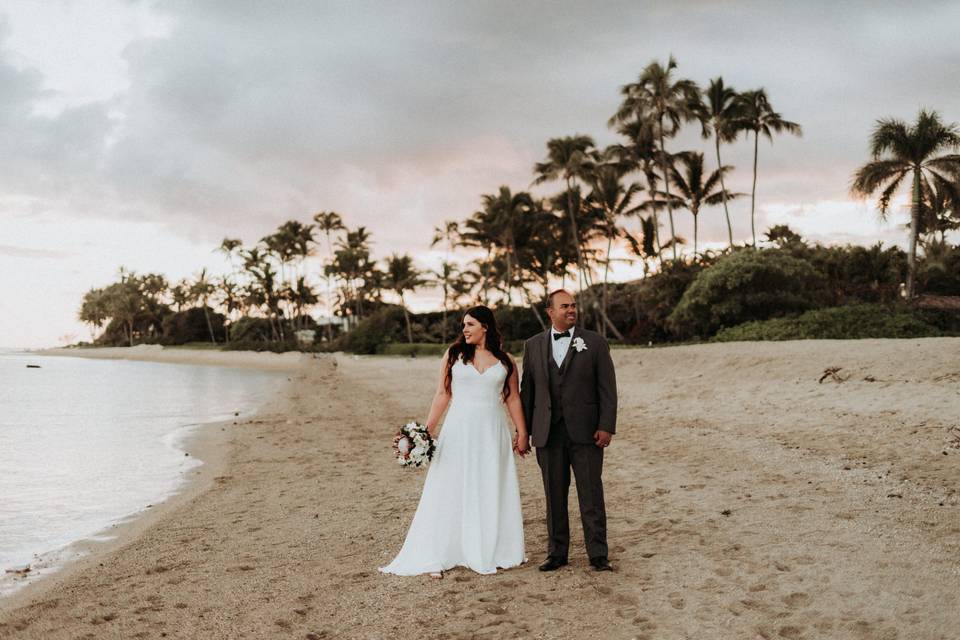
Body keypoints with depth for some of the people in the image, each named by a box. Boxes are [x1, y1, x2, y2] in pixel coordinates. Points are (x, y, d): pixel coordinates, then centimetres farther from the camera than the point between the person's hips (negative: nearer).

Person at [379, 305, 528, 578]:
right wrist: (427, 430, -3)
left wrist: (522, 433, 4)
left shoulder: (505, 361, 6)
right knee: (451, 492, 1)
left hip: (493, 432, 1)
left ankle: (494, 552, 19)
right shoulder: (454, 354, 4)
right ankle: (438, 557, 4)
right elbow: (442, 395, 3)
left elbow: (513, 399, 8)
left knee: (493, 493, 7)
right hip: (459, 430, -1)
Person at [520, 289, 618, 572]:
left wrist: (606, 427, -9)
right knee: (554, 496, 8)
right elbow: (527, 390, 11)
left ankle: (598, 554, 7)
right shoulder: (533, 345, 9)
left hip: (585, 432, -2)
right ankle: (557, 553, 17)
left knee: (591, 495, 0)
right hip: (548, 433, 2)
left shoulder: (594, 343, 2)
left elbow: (607, 388, -1)